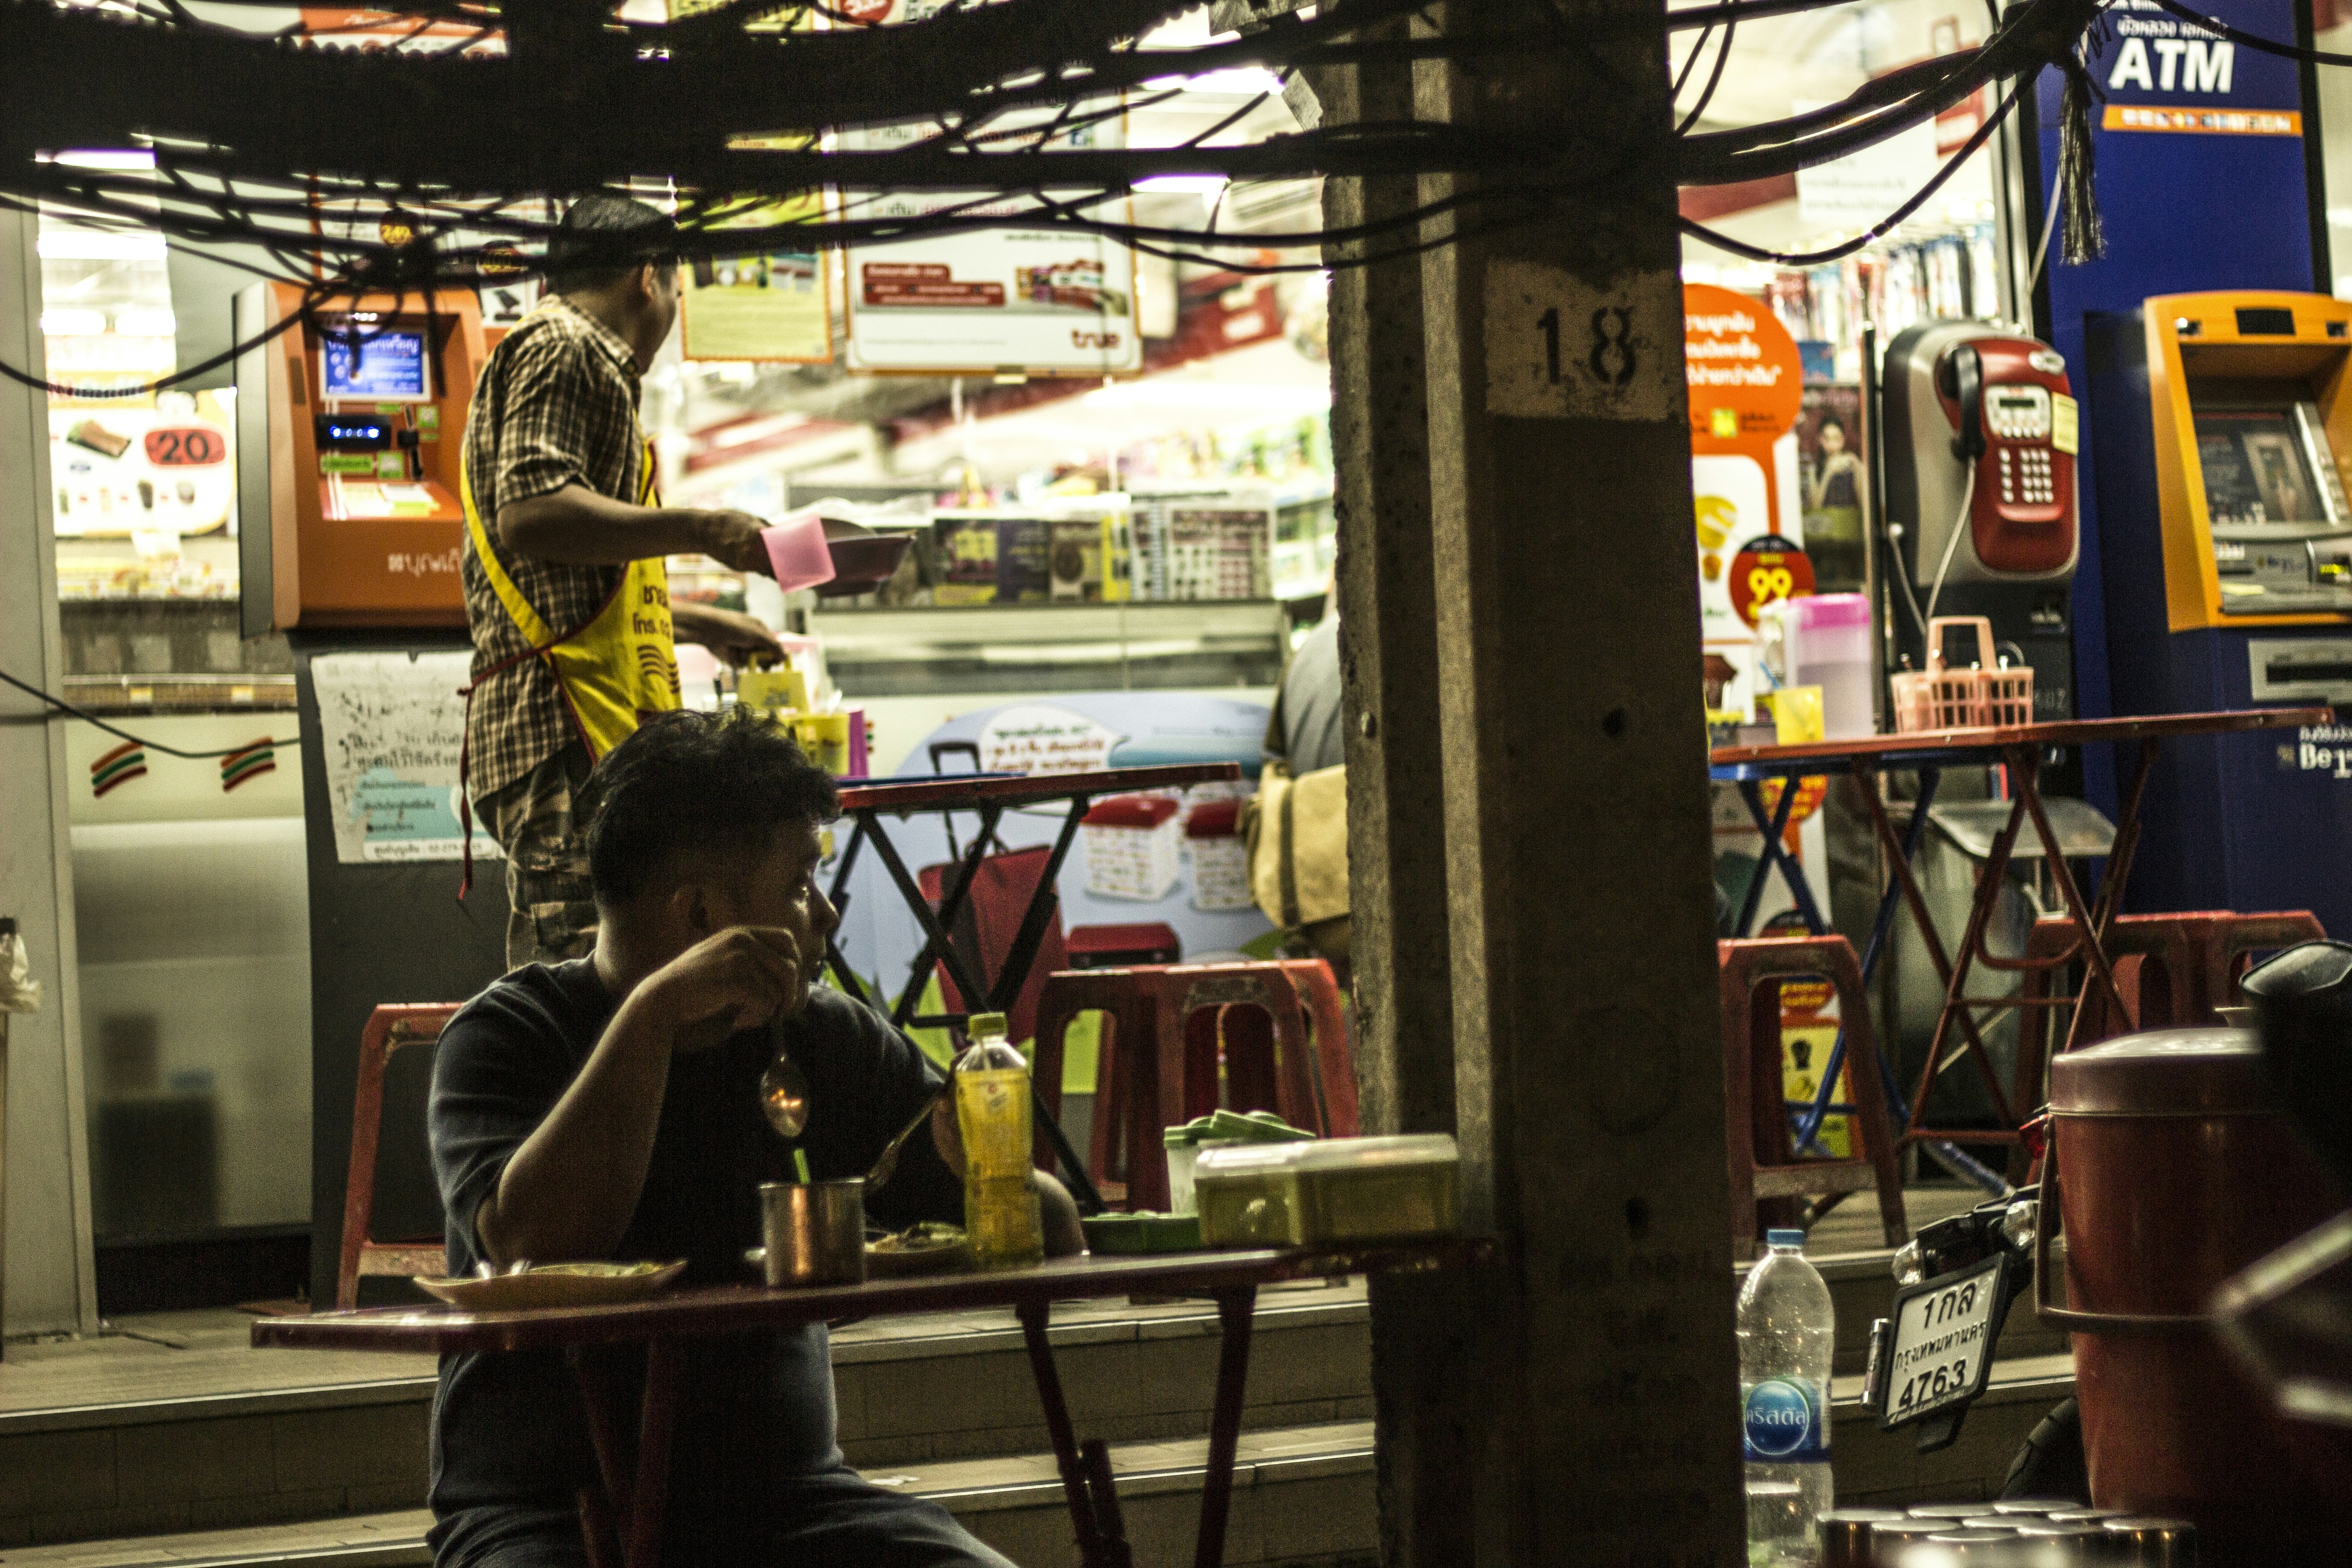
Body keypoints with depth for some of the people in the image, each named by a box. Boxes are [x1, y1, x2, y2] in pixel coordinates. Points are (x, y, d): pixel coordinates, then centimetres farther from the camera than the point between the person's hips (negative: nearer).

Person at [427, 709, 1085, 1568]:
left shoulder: (832, 1039, 10)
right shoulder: (509, 1034, -2)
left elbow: (1053, 1227, 12)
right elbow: (535, 1246, -22)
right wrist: (654, 1011, -22)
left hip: (785, 1494, 4)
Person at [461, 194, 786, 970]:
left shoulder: (569, 352, 31)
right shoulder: (564, 350, -2)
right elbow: (530, 515, -18)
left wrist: (703, 624, 44)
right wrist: (699, 529, -15)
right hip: (569, 730, -11)